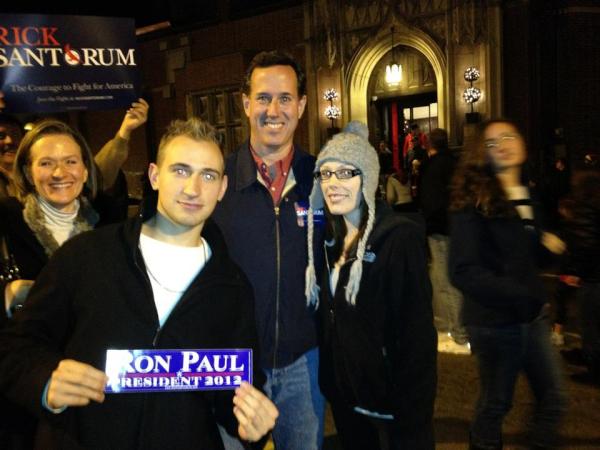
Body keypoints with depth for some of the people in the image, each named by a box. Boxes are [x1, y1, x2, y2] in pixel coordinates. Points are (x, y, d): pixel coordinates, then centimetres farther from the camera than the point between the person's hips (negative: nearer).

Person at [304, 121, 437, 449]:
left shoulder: (401, 237, -19)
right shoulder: (330, 238, 3)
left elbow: (417, 336, -19)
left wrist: (412, 420, -19)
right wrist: (330, 380, 5)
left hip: (390, 398, -6)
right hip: (343, 394, 7)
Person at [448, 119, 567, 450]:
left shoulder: (527, 194, 9)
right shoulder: (474, 200, -14)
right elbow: (463, 272, -21)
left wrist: (546, 246, 1)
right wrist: (518, 296, -22)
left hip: (533, 315, 7)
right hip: (496, 321, -7)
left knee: (553, 396, 14)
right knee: (495, 404, 9)